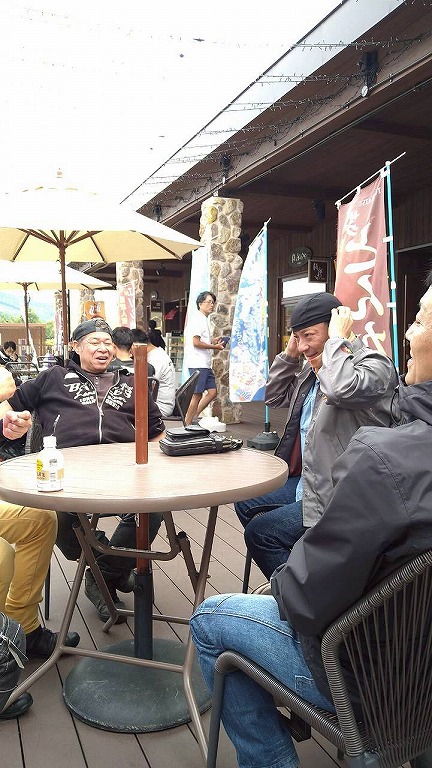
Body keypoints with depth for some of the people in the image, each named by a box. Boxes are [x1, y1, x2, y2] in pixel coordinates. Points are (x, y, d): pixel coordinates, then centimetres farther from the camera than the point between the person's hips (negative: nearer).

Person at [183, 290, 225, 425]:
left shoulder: (203, 319, 20)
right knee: (197, 395, -6)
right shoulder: (197, 319, -11)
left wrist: (212, 341, 15)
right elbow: (196, 342, -19)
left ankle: (191, 418, 12)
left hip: (204, 364, 10)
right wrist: (214, 346, -12)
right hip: (197, 364, -10)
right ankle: (187, 424, 3)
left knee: (212, 391, 8)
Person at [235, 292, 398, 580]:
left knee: (259, 532, -13)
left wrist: (337, 340, -25)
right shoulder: (313, 368, 9)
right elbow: (274, 398, 19)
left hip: (336, 494, -10)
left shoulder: (375, 365, -18)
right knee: (245, 503, 18)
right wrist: (290, 353, 7)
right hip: (304, 480, 10)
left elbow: (340, 390, -41)